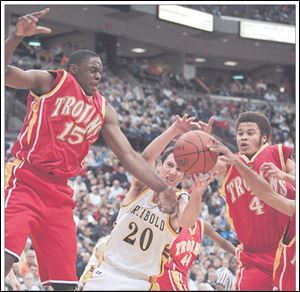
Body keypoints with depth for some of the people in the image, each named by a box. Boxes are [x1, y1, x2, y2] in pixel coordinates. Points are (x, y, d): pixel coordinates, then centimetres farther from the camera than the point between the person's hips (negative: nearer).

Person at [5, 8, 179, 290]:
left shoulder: (104, 110, 16)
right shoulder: (51, 82, 1)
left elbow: (130, 156, 12)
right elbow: (5, 73, -12)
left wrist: (161, 188, -1)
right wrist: (16, 37, -31)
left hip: (60, 193, 7)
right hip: (25, 181, -6)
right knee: (6, 258, -25)